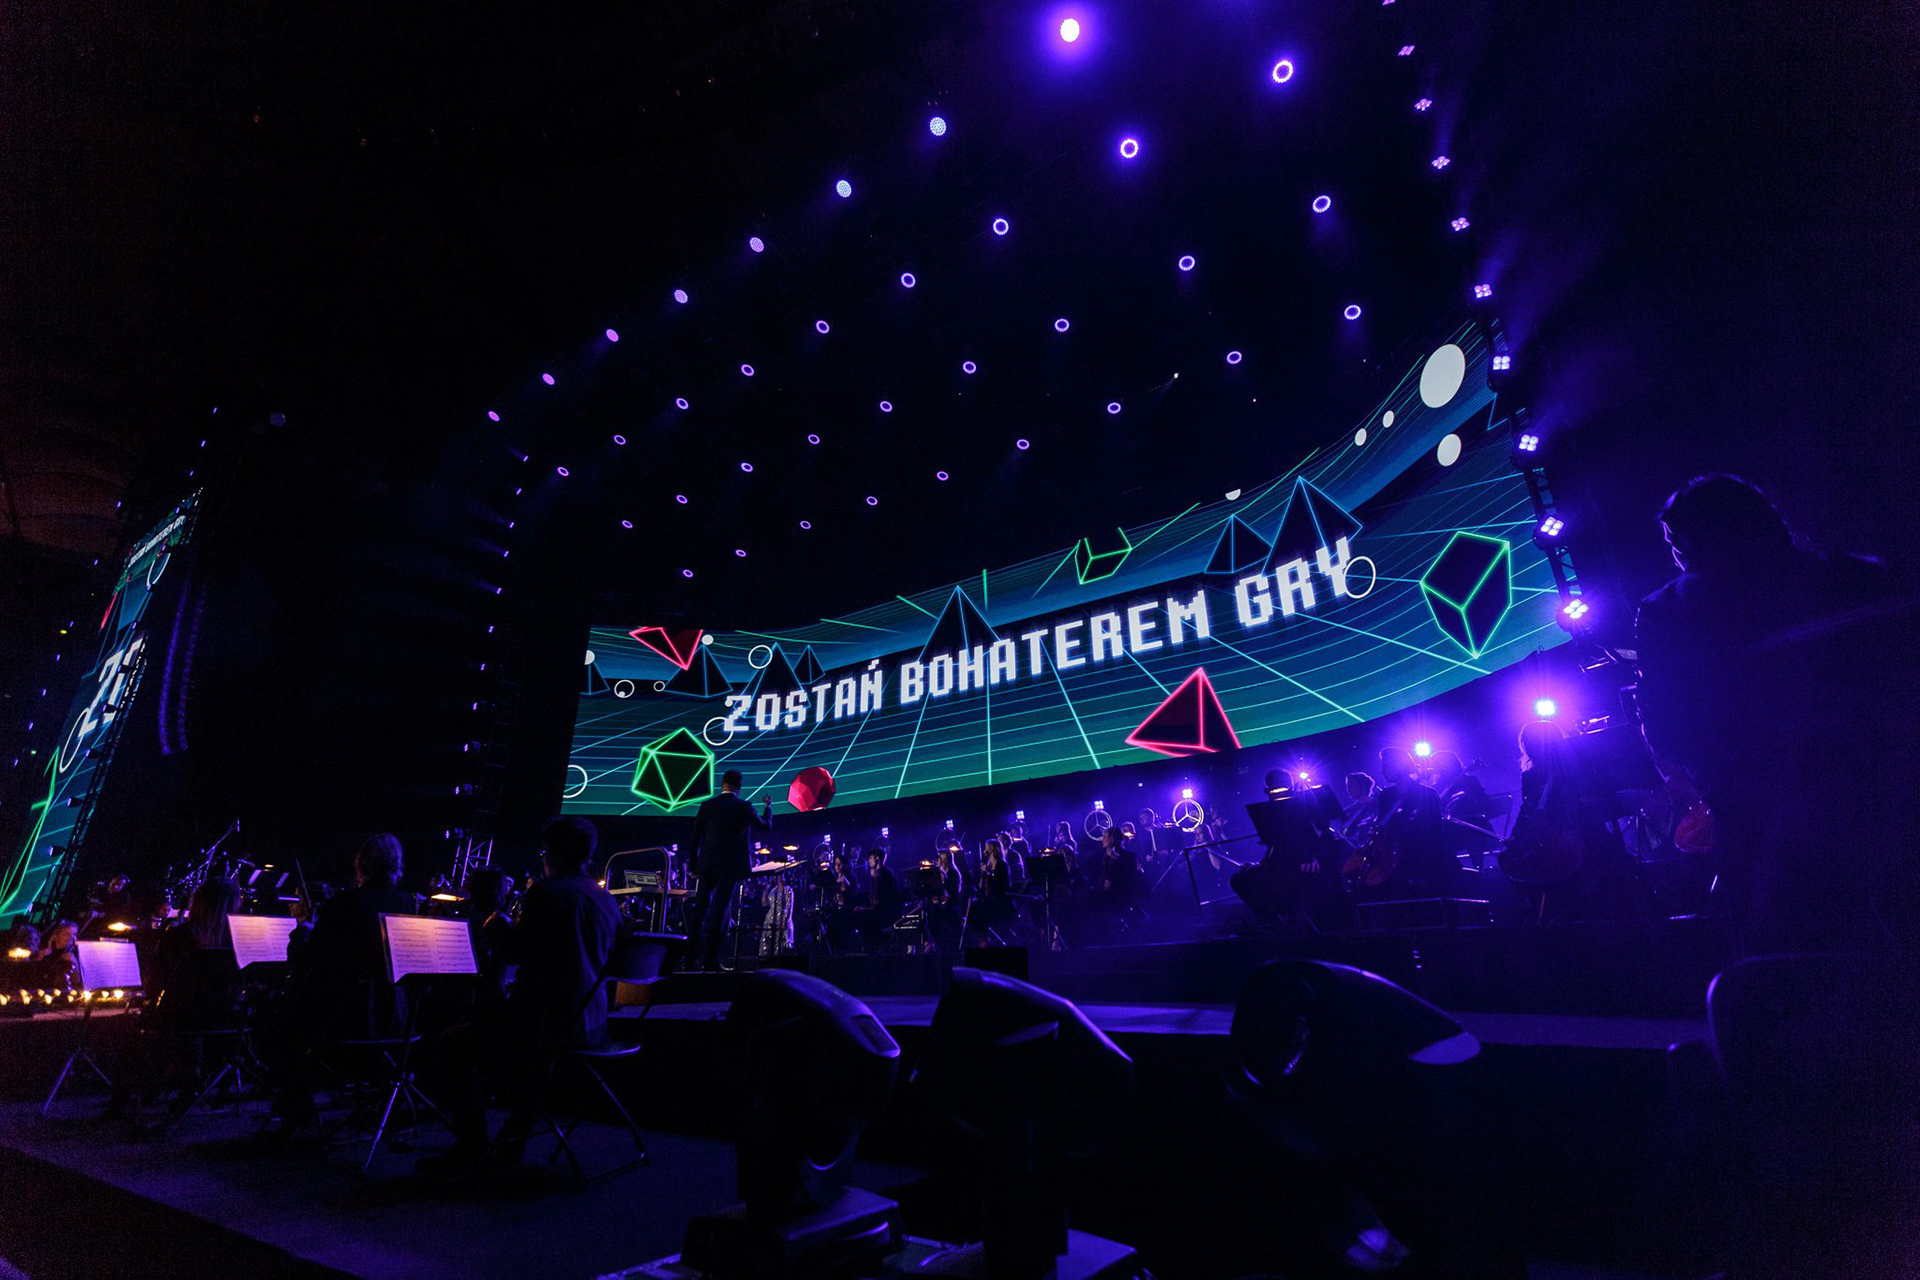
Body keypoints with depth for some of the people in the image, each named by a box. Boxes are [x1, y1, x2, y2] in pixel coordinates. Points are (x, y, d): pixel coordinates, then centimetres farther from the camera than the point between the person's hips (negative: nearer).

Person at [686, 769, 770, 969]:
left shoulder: (706, 805, 3)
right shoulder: (743, 807, -8)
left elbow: (695, 836, 7)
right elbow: (766, 826, 5)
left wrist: (693, 863, 17)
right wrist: (768, 808, 23)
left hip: (707, 863, 4)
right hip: (730, 866, -4)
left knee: (699, 908, 12)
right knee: (718, 911, -2)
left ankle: (691, 955, 17)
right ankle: (710, 959, -2)